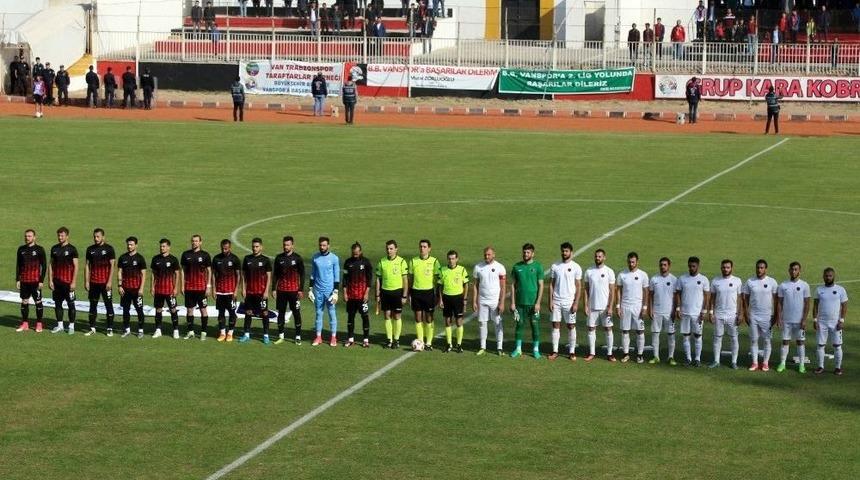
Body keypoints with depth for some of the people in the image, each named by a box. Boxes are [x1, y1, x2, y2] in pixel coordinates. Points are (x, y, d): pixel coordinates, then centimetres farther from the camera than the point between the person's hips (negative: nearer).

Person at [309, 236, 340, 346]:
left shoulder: (334, 258, -5)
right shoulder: (315, 258, 5)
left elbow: (337, 276, -4)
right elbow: (313, 274, 12)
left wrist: (335, 292, -9)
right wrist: (310, 289, 7)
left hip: (329, 290, -3)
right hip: (318, 290, 3)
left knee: (332, 313, 1)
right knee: (319, 313, 7)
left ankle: (333, 337, 6)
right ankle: (318, 337, 13)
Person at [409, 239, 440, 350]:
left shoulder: (434, 261, -2)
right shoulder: (413, 261, 5)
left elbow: (437, 279, 2)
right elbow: (410, 278, 11)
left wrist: (437, 295, -1)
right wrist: (409, 294, 8)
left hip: (429, 291, -2)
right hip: (416, 292, 2)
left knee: (429, 318, 1)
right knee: (418, 318, 3)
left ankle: (428, 343, 8)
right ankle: (419, 341, 10)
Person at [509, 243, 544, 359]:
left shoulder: (537, 267, -2)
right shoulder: (517, 267, 5)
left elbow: (541, 286, -3)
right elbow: (513, 285, 7)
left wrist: (538, 303, -10)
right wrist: (512, 302, 2)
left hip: (533, 302, -2)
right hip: (520, 302, 2)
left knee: (535, 325, 2)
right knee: (519, 324, 6)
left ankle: (536, 349, 12)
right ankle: (518, 348, 15)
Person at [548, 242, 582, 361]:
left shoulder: (576, 267, -2)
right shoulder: (555, 266, 5)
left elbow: (579, 287, -2)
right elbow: (552, 284, 7)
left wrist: (576, 303, -10)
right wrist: (550, 301, -1)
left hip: (569, 302, -2)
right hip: (556, 301, 2)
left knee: (571, 326, 2)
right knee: (556, 325, 3)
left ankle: (572, 352, 10)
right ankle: (555, 351, 9)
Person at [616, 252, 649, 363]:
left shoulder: (643, 275, -2)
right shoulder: (622, 275, 2)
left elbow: (645, 292, 0)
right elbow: (619, 291, 6)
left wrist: (645, 308, -7)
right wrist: (618, 306, -1)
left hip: (638, 307, -1)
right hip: (625, 307, 1)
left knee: (640, 331, 2)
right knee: (625, 331, 4)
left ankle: (640, 354, 10)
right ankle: (626, 353, 13)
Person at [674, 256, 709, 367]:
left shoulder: (703, 279, -2)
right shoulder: (682, 279, 4)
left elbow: (707, 296, -1)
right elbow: (677, 294, 7)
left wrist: (704, 311, -8)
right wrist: (677, 308, -2)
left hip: (697, 313, -2)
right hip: (684, 312, 2)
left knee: (698, 336, 3)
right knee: (686, 336, 5)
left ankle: (697, 359, 10)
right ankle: (688, 358, 13)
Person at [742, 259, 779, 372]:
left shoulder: (772, 282, -3)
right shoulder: (750, 282, 1)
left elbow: (776, 299, 0)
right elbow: (746, 299, 6)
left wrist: (775, 315, -3)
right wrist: (746, 314, 0)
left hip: (767, 316, -2)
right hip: (753, 316, 2)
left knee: (767, 340, 3)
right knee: (753, 340, 4)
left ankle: (765, 362, 12)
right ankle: (755, 363, 11)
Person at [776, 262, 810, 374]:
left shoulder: (804, 286, -3)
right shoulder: (783, 285, 1)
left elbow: (807, 304, -3)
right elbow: (779, 303, 4)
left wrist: (804, 320, -9)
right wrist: (779, 318, -3)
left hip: (799, 320, -1)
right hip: (786, 320, 1)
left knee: (801, 341, 5)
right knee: (785, 341, 5)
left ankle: (802, 364, 11)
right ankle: (782, 363, 11)